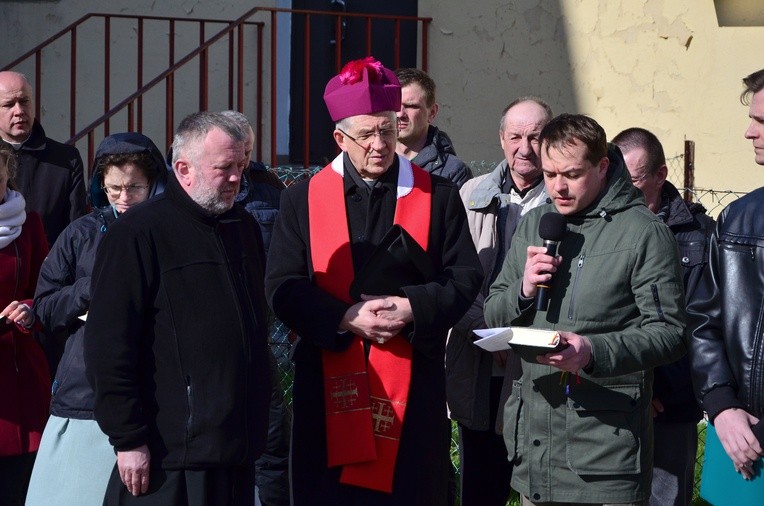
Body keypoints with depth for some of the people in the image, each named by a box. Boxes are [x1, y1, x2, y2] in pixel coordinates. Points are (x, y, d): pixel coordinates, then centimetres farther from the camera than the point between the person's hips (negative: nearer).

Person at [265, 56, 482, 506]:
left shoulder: (438, 196, 5)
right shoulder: (304, 200, 4)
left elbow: (465, 277, 3)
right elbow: (283, 287, 0)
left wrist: (412, 307, -14)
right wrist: (346, 318, -15)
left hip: (413, 382, 0)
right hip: (331, 381, 0)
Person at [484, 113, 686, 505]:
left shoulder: (642, 231, -5)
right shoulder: (533, 225, 14)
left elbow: (669, 333, -10)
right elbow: (492, 317, 16)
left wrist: (595, 352, -24)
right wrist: (523, 291, -5)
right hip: (532, 441, 5)